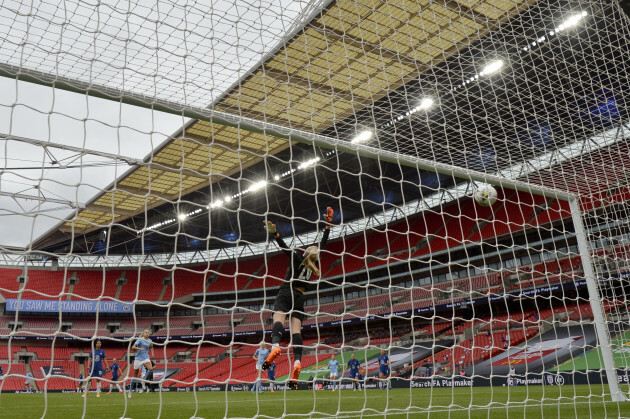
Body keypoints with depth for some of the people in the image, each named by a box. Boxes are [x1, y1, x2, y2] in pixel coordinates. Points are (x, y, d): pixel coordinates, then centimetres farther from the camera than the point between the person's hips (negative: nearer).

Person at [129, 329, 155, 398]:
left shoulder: (150, 340, 5)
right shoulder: (140, 340, -10)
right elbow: (133, 347, -21)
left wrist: (152, 353, 8)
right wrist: (139, 348, -36)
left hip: (146, 358, 3)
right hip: (138, 358, -3)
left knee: (150, 369, -28)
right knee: (135, 375, 6)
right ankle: (130, 390, 22)